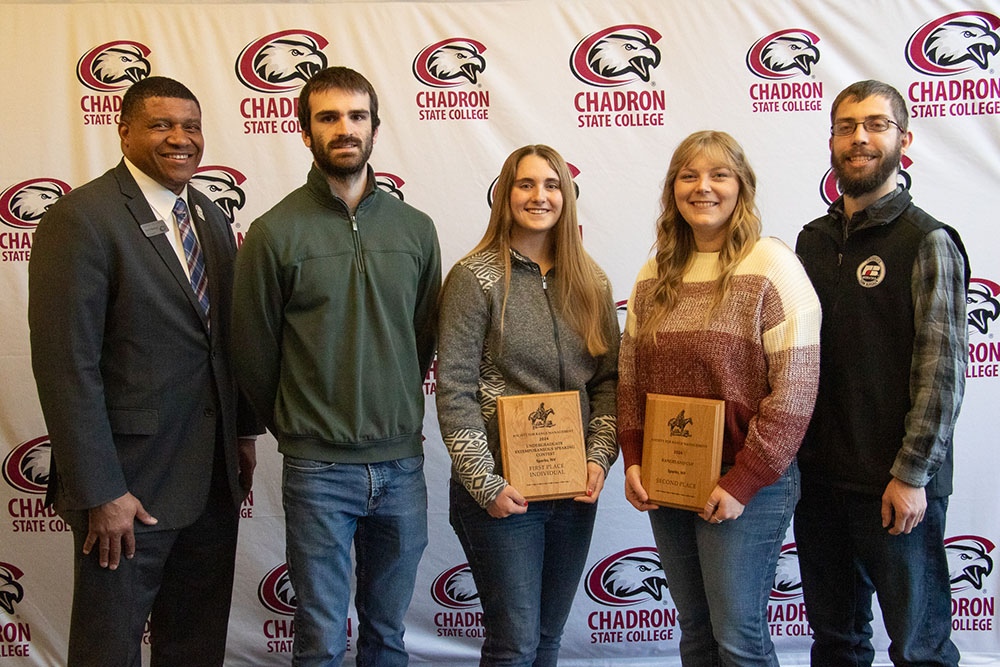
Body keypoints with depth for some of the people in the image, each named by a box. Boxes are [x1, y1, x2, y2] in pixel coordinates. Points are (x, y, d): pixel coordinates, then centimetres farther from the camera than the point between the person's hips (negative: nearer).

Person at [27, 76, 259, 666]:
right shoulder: (82, 219, -15)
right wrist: (100, 493, -19)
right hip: (131, 481, -7)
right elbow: (67, 367, -19)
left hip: (213, 475, 7)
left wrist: (244, 431, 12)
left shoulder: (211, 218, 9)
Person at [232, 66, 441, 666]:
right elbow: (254, 352, 1)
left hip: (402, 463, 3)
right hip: (318, 468, -3)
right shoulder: (275, 232, -6)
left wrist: (399, 418, 13)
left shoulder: (415, 228, 4)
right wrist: (296, 431, 10)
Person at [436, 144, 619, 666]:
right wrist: (485, 483, -14)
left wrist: (599, 458, -4)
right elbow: (454, 390, -12)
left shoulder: (589, 282, 6)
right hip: (501, 493, -4)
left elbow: (608, 379, 9)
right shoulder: (475, 276, -8)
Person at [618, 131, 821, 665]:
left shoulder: (772, 266, -9)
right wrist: (633, 461, 2)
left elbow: (794, 387, -14)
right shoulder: (655, 275, 9)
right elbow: (630, 376, 12)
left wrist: (743, 481, -15)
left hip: (748, 484, -5)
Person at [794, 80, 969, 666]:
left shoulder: (927, 242, -7)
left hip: (897, 486, -5)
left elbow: (943, 369, -12)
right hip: (819, 475, 6)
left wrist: (911, 475, -15)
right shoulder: (813, 239, 10)